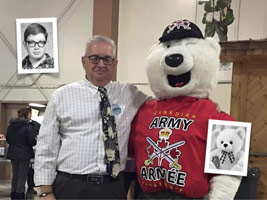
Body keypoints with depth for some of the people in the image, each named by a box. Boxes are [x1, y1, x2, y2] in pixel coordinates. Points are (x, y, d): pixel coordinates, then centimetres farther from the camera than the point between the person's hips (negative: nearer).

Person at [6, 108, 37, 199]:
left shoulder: (10, 126, 4)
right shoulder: (28, 127, -15)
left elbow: (7, 139, 11)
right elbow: (32, 141, -16)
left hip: (13, 154, 6)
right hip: (24, 155, -6)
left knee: (15, 175, 17)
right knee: (22, 176, 1)